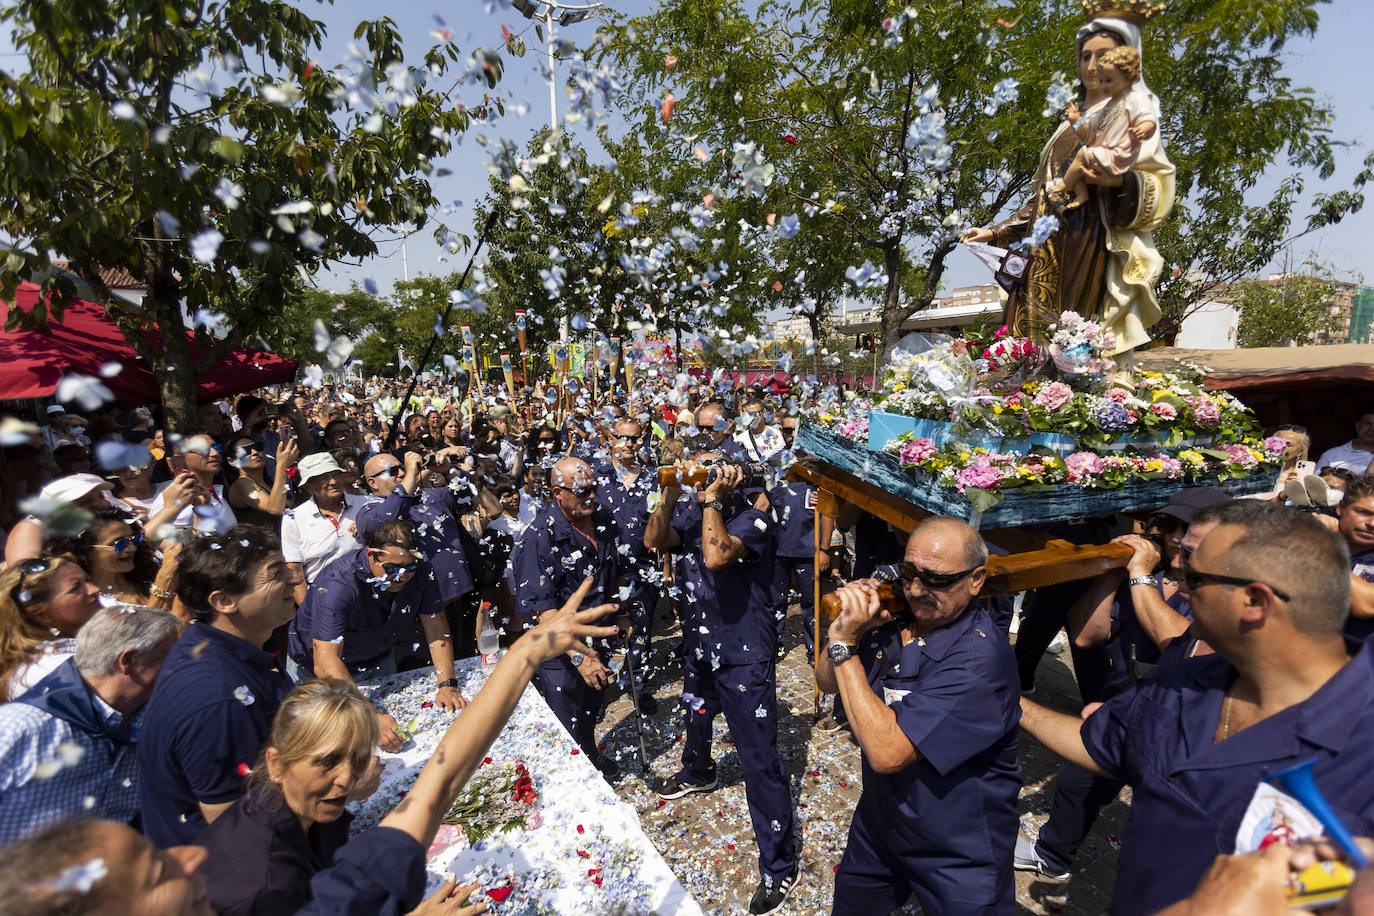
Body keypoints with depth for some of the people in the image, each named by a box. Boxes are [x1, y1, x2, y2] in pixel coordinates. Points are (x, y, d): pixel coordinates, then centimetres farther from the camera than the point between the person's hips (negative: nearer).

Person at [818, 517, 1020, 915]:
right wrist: (846, 627, -19)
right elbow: (828, 684, 0)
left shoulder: (981, 658, -30)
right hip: (877, 825, 6)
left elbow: (886, 752, -33)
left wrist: (845, 645, -29)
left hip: (958, 854, -6)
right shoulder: (893, 620, -10)